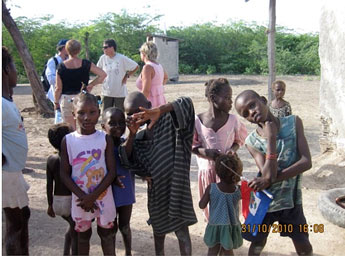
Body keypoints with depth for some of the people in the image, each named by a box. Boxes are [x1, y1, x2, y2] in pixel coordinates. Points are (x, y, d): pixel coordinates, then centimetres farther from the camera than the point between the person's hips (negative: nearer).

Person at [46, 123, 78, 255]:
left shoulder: (51, 160, -2)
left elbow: (49, 185, 2)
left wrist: (50, 205, 13)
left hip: (57, 202, 6)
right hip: (72, 201, -6)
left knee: (73, 226, 31)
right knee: (76, 234, 12)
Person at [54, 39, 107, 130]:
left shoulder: (61, 67, -8)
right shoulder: (86, 64, -5)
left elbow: (58, 88, -4)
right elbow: (103, 74, -8)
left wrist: (56, 102, 8)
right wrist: (91, 85, -1)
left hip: (67, 100, -1)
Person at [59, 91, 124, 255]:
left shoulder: (105, 139, -9)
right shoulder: (68, 140, -9)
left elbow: (112, 172, -10)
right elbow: (64, 174, -7)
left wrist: (93, 196, -16)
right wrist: (83, 197, -15)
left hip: (103, 197, 0)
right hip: (80, 199, 1)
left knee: (106, 234, 16)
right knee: (83, 235, 18)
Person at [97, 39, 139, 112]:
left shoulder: (122, 58, -10)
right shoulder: (103, 58, 0)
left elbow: (136, 67, -2)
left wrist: (126, 76, -4)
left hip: (120, 93, -3)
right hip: (106, 93, 3)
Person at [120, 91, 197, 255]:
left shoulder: (167, 120, -13)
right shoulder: (139, 134, 3)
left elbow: (186, 103, -30)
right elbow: (127, 160, -4)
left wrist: (158, 111, -44)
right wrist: (132, 133, -17)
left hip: (176, 185, -6)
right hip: (156, 189, 6)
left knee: (181, 230, 1)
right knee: (159, 229, 22)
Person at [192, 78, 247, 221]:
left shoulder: (233, 120, -9)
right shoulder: (197, 121, -12)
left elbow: (239, 139, 6)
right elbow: (192, 145, -2)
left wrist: (232, 149, -15)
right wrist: (206, 152, -20)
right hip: (207, 171, 0)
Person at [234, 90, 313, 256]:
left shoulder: (294, 122, -11)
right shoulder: (252, 141, -14)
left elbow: (306, 162, -17)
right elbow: (268, 176, -25)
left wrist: (270, 180, -21)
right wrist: (271, 138, -25)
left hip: (291, 199, 1)